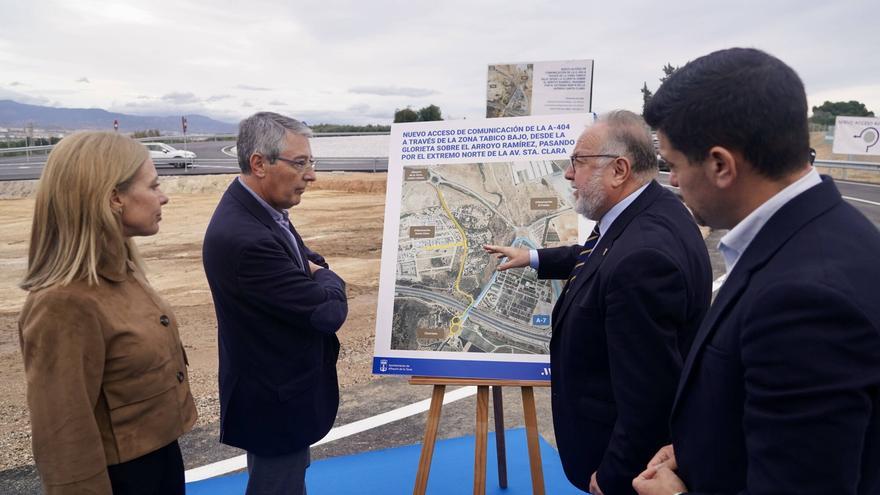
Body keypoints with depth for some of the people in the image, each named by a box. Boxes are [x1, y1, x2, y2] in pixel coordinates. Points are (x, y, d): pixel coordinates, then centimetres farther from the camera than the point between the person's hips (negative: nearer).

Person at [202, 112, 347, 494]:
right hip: (276, 398, -9)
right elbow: (329, 310, -29)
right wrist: (327, 279, -9)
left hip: (277, 386, 10)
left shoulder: (259, 207, -2)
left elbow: (307, 262, 13)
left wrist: (315, 271, -9)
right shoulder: (244, 238, -32)